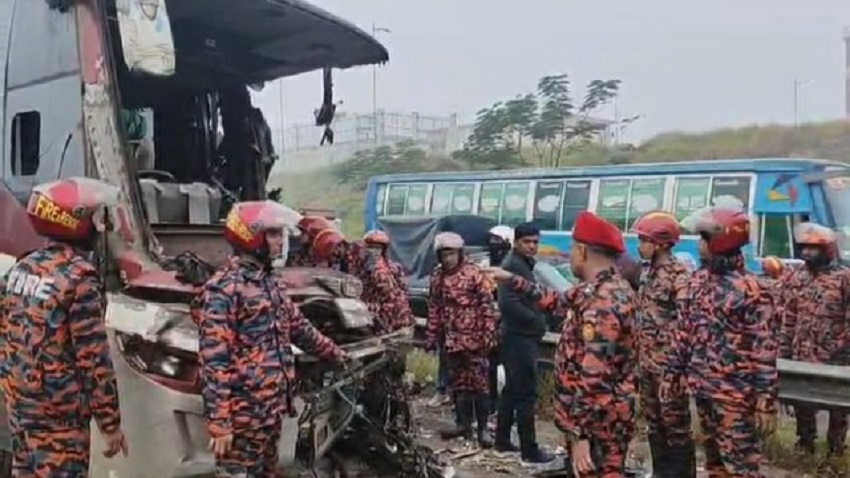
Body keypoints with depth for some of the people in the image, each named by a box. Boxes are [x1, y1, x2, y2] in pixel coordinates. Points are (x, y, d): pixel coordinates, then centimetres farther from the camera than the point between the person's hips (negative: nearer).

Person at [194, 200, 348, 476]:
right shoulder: (224, 290, -17)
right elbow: (214, 363, -21)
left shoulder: (272, 281, 10)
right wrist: (219, 423, -23)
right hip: (243, 415, -8)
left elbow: (298, 328, 23)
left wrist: (334, 353, 30)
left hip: (273, 409, 9)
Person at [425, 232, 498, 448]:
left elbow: (487, 305, -11)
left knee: (479, 384, -2)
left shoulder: (474, 273, -10)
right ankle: (463, 424, 24)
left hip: (474, 338, -6)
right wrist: (431, 336, 12)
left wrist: (489, 335, -15)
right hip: (451, 340, 6)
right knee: (458, 383, 13)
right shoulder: (437, 276, 9)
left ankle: (482, 429, 4)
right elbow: (434, 308, 15)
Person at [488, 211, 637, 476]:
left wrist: (580, 435, -27)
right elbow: (559, 301, 26)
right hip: (600, 420, 10)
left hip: (597, 427, -10)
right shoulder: (607, 287, 8)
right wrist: (514, 281, 27)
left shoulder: (601, 302, -25)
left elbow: (595, 377, -29)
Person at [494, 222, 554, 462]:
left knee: (512, 390, 15)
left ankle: (502, 440, 23)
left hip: (520, 336, 10)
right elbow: (508, 303, -25)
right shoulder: (513, 264, -15)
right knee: (526, 393, -6)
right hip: (520, 337, -10)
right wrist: (538, 321, -17)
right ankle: (529, 449, -1)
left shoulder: (523, 264, 17)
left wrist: (538, 321, 6)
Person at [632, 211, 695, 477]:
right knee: (654, 422, 16)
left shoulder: (679, 275, -14)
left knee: (676, 424, 2)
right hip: (647, 362, 9)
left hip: (668, 363, -8)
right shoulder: (649, 273, 11)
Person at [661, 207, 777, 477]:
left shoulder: (748, 290, -15)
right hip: (702, 389, 7)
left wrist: (767, 403, -17)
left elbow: (764, 350, -16)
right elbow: (683, 331, 13)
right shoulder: (698, 280, 6)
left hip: (734, 395, -7)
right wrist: (672, 375, 12)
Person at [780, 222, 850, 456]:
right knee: (802, 404, 15)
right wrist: (783, 352, 7)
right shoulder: (796, 277, 5)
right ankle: (805, 445, 32)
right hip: (801, 357, 5)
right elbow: (788, 319, 8)